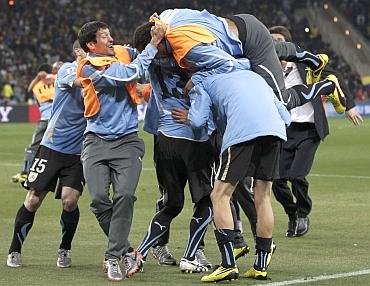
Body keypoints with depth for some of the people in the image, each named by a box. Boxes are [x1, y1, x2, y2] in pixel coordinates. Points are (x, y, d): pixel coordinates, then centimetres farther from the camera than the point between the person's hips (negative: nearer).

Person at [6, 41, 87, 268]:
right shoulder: (67, 70, -6)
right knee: (33, 200, -1)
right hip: (52, 147, -2)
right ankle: (15, 251, 14)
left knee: (70, 200, -13)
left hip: (79, 152, 2)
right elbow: (80, 81, -26)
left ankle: (65, 250, 10)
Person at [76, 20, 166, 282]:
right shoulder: (89, 68, -8)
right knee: (99, 199, -14)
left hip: (127, 141, 2)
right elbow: (129, 74, -18)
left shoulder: (122, 53, 7)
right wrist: (154, 43, -15)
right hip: (97, 142, -2)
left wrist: (158, 34, 1)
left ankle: (114, 257, -13)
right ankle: (126, 251, 5)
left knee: (125, 196, -18)